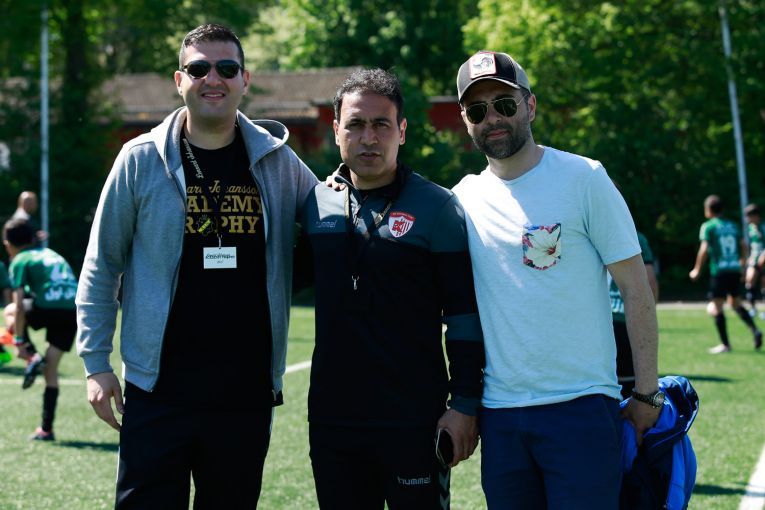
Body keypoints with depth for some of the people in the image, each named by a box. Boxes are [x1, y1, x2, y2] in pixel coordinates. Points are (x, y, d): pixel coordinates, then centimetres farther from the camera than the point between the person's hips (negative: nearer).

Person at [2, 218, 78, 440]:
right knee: (51, 368, 15)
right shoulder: (51, 254, 28)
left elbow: (19, 304, -2)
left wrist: (19, 341, 0)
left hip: (49, 308, -6)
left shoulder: (19, 262, 8)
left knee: (10, 311, 25)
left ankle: (32, 356, 6)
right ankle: (46, 428, 14)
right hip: (73, 311, 6)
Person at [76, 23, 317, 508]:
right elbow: (102, 268, 3)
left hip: (247, 391, 2)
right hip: (158, 390, -2)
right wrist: (97, 363, -1)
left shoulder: (277, 160, 4)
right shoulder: (142, 159, 0)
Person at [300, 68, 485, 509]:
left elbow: (464, 314, -4)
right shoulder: (316, 203, 8)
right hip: (332, 421, 4)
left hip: (415, 423, -4)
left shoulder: (436, 207, -3)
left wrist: (465, 405, -8)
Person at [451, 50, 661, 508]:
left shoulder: (584, 179, -3)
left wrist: (647, 393, -4)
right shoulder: (464, 199, 8)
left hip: (581, 407, -4)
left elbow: (635, 288, -3)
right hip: (498, 414, 4)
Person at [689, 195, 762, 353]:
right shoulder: (733, 226, 13)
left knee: (716, 307, 1)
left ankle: (725, 344, -1)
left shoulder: (708, 226, -3)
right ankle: (754, 330, 1)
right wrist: (741, 263, 26)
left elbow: (704, 250, -11)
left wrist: (697, 270, -2)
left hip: (719, 270, -6)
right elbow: (744, 246, 12)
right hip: (735, 270, 6)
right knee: (736, 304, 20)